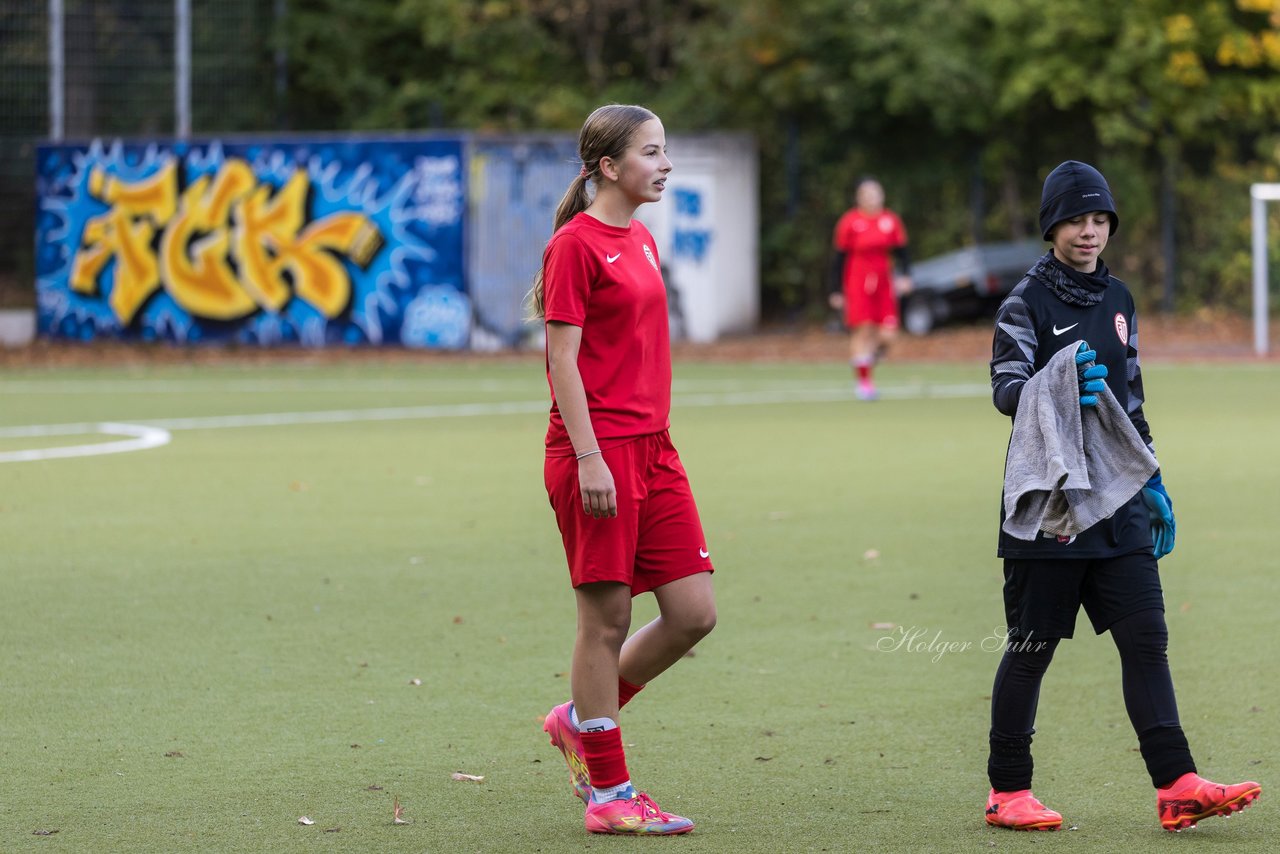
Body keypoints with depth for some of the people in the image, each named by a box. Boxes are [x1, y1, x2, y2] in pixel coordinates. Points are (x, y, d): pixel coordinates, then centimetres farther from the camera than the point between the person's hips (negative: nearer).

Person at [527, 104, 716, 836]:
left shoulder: (642, 242, 16)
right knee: (607, 618, -2)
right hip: (597, 452, -8)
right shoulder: (576, 244, -9)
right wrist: (589, 457, -19)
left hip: (652, 447, 8)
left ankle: (580, 722, 22)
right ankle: (609, 795, 6)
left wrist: (655, 440, 19)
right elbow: (563, 357, -13)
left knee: (695, 612, 3)